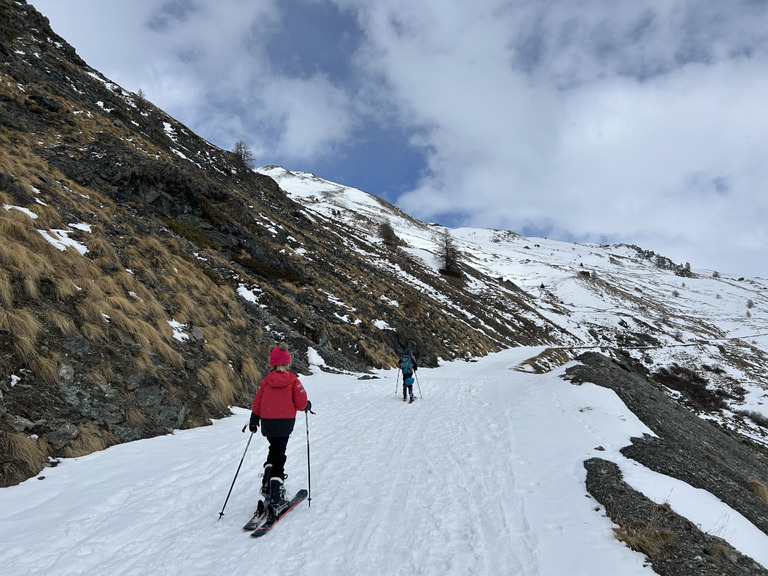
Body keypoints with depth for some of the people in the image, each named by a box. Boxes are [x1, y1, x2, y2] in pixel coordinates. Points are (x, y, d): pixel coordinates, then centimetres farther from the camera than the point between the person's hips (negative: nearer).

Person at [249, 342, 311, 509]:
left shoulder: (266, 381, -2)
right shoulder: (293, 380, -7)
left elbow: (257, 403, 2)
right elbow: (301, 403, -7)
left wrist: (254, 421, 14)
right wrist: (307, 406, 16)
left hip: (268, 423, 2)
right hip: (285, 423, -2)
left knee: (274, 450, 23)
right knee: (279, 455, 5)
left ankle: (267, 484, 15)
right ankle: (275, 493, 1)